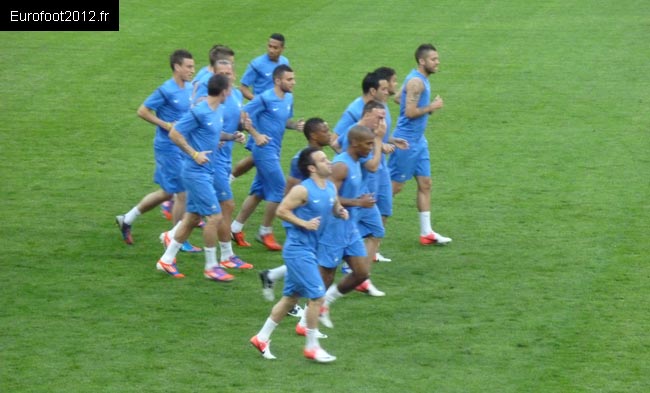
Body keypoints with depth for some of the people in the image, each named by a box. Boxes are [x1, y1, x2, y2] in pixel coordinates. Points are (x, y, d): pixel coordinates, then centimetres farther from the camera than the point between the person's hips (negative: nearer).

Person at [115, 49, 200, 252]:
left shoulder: (190, 89, 6)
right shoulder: (166, 90, -16)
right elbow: (142, 111, -13)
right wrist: (166, 125, -18)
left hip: (183, 147, 8)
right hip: (168, 147, -8)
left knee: (167, 193, 17)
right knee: (183, 193, -5)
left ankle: (127, 219, 32)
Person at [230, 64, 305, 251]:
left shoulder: (289, 98, 8)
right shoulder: (265, 98, -16)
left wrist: (295, 125, -1)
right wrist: (256, 135, -21)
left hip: (274, 151, 8)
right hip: (265, 150, -8)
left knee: (259, 191, 13)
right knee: (278, 188, -8)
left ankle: (236, 228, 23)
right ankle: (265, 232, 6)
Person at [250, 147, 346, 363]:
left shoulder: (331, 188, 7)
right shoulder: (302, 190, -17)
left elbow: (335, 208, 22)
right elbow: (281, 210, -15)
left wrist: (340, 212, 0)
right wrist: (304, 223, -22)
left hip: (310, 250, 9)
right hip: (298, 249, -9)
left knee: (291, 297, 15)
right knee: (317, 296, -8)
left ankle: (262, 338, 26)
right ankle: (311, 347, 4)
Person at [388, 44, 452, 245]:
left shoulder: (420, 79, 11)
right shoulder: (416, 82, -20)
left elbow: (399, 99, 23)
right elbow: (410, 112, -25)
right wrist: (431, 107, -14)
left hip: (418, 140, 10)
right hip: (406, 140, -10)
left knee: (425, 183, 9)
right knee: (395, 186, -3)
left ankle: (426, 232, 12)